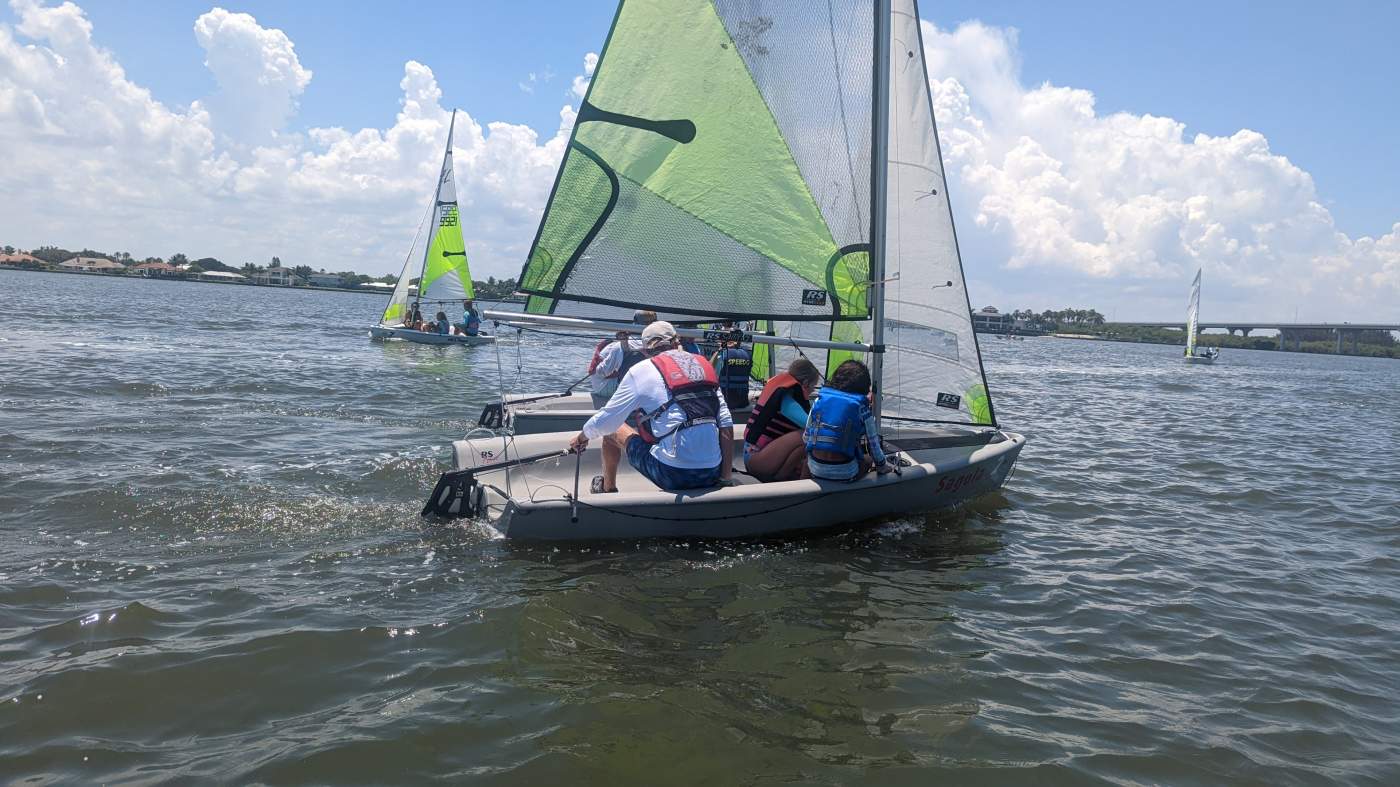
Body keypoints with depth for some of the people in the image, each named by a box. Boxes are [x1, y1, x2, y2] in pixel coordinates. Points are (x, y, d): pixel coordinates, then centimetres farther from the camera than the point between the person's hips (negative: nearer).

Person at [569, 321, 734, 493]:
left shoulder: (642, 370, 2)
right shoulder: (704, 366, 13)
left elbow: (605, 422, 6)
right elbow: (726, 425, 6)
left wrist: (581, 437, 27)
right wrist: (725, 478, 9)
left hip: (672, 475, -4)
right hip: (712, 476, 4)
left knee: (613, 430, 20)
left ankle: (607, 488, 40)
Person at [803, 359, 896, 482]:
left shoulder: (820, 399, 4)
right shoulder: (862, 408, -3)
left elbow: (806, 438, 9)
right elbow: (873, 443, 3)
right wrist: (883, 466, 21)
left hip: (815, 469, 2)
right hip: (844, 473, -2)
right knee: (868, 459, 29)